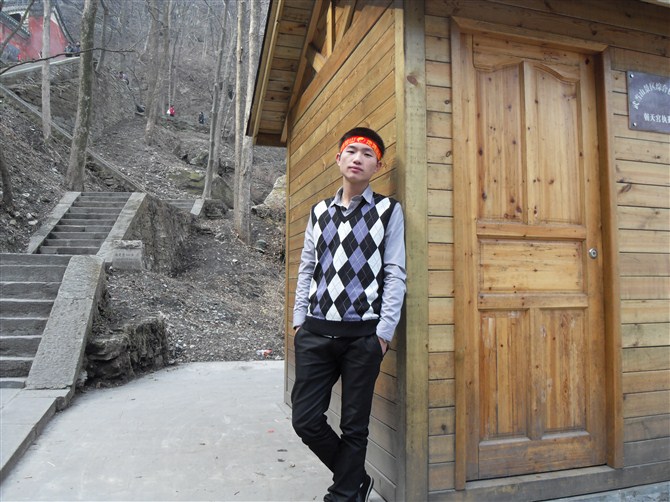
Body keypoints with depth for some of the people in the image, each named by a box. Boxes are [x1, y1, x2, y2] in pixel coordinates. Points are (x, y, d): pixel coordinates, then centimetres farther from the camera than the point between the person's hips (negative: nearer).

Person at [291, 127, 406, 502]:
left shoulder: (389, 211, 2)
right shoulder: (319, 212, 14)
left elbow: (395, 274, -3)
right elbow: (307, 269, 15)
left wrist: (384, 332, -8)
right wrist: (300, 319, 8)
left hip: (363, 334, -3)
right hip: (315, 332, 4)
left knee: (354, 427, 8)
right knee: (306, 420, 6)